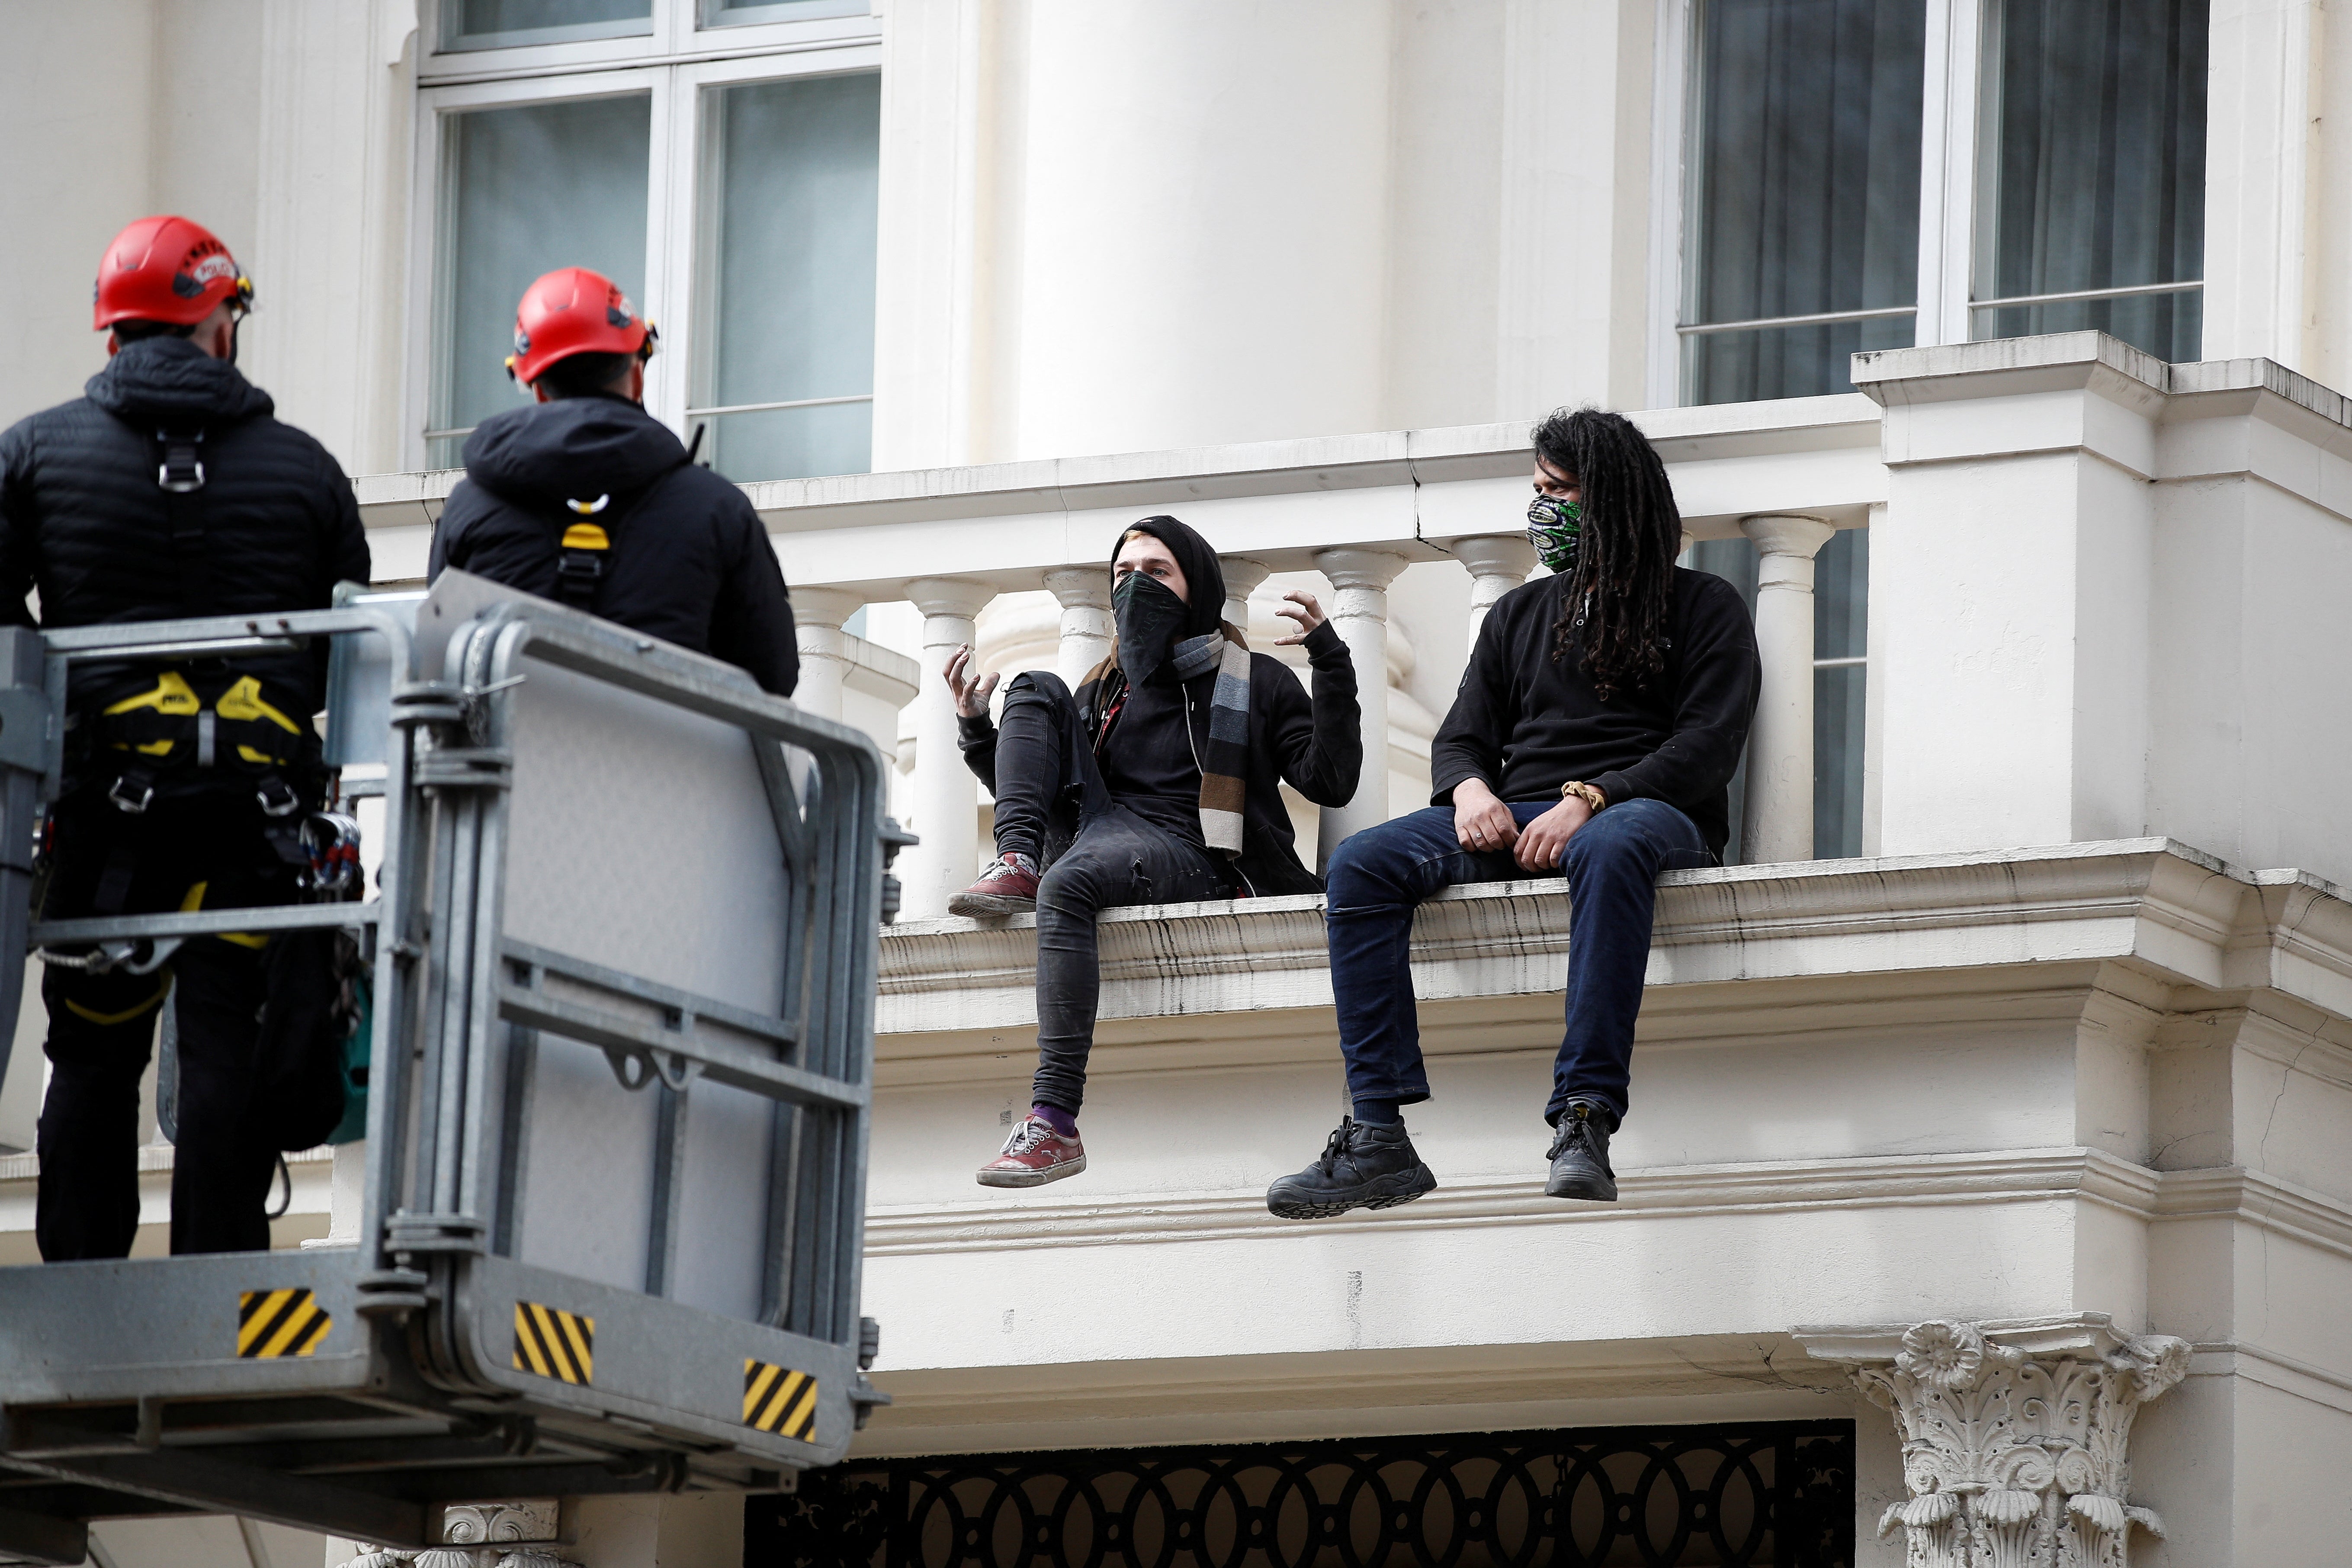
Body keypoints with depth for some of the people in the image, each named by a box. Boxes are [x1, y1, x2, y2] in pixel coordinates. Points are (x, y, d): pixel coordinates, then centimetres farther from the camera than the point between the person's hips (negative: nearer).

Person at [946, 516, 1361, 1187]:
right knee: (1035, 689, 0)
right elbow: (1029, 792, 29)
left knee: (1069, 882, -38)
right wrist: (976, 730, 17)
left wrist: (1331, 664, -8)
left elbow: (1331, 782, 0)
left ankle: (1056, 1121, -47)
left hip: (1193, 860, -6)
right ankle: (1015, 864, -24)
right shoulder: (1099, 693, 27)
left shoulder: (1255, 681, 12)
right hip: (1098, 834, 6)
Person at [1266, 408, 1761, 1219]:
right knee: (1362, 864, -22)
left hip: (1648, 808, -5)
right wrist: (1471, 789, -8)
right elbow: (1460, 738, 19)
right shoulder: (1519, 615, 25)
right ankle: (1380, 1139, -31)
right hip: (1516, 818, 5)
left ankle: (1585, 1125, -49)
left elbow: (1708, 747, -4)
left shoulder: (1702, 607, 9)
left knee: (1610, 847, -44)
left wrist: (1590, 801, -19)